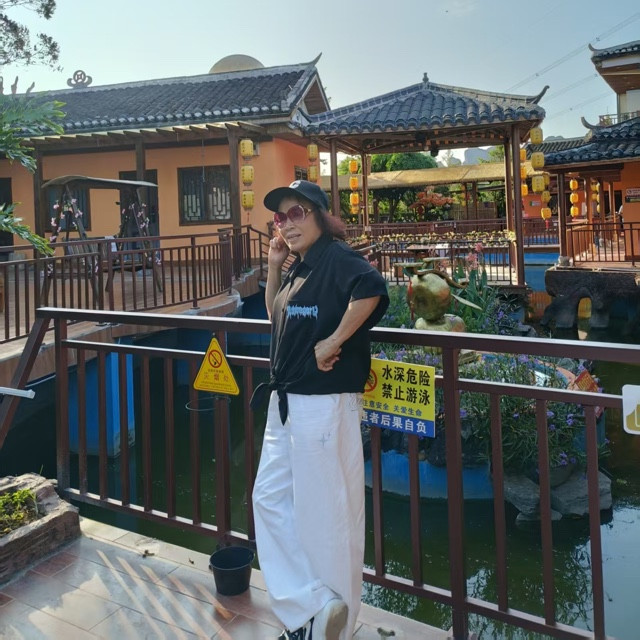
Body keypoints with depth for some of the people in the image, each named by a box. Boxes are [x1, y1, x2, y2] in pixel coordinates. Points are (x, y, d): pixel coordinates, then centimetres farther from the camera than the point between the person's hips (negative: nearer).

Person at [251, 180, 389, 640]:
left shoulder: (336, 257, -13)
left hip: (323, 403, -10)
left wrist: (333, 342, -25)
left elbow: (372, 287, -33)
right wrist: (274, 268, 10)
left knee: (323, 511, 3)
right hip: (286, 403, 10)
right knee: (271, 499, 15)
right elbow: (277, 318, 23)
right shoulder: (300, 267, 14)